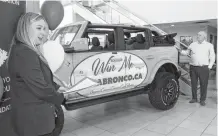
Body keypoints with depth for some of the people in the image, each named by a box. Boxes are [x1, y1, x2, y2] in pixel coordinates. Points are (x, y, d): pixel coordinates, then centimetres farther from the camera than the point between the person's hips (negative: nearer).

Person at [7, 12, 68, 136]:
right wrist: (60, 98, -10)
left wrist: (56, 87, 5)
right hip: (34, 120, -10)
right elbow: (40, 88, -26)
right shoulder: (24, 53, -25)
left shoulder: (27, 51, 8)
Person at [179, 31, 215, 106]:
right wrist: (180, 50, 1)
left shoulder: (209, 45, 7)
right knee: (193, 83, 7)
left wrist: (210, 66, 0)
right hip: (193, 67, 2)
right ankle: (194, 98, 21)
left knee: (203, 84, 2)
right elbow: (187, 52, 18)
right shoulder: (193, 44, 12)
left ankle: (202, 100, 15)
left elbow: (212, 57, 9)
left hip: (204, 68, -2)